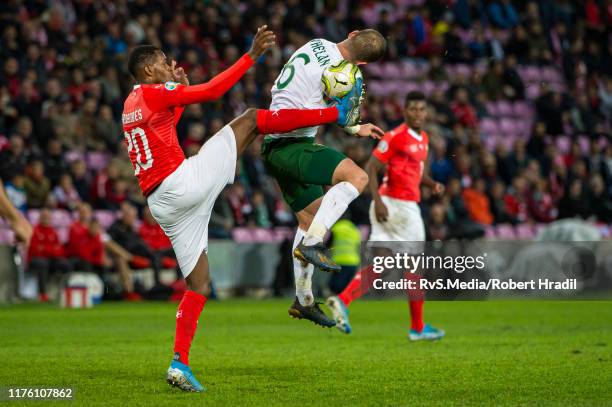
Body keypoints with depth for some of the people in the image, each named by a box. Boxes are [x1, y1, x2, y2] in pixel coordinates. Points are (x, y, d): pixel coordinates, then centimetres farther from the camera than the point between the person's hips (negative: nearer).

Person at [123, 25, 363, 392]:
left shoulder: (131, 105, 20)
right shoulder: (155, 92, -5)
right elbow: (212, 91, -12)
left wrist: (181, 88, 30)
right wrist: (252, 56, -10)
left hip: (162, 205, 8)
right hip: (182, 181, -8)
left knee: (199, 285, 10)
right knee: (250, 119, 3)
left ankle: (180, 363, -2)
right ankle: (337, 113, 5)